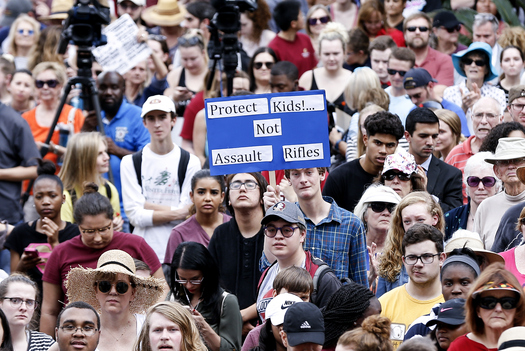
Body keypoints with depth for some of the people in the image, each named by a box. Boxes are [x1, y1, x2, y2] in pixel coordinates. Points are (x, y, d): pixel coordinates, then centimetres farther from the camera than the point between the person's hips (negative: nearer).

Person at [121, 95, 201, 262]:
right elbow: (135, 215, -2)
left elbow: (188, 212, -2)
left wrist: (147, 205, -4)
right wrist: (174, 213, -9)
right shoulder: (130, 163, 6)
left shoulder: (190, 162, 4)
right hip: (142, 250, 0)